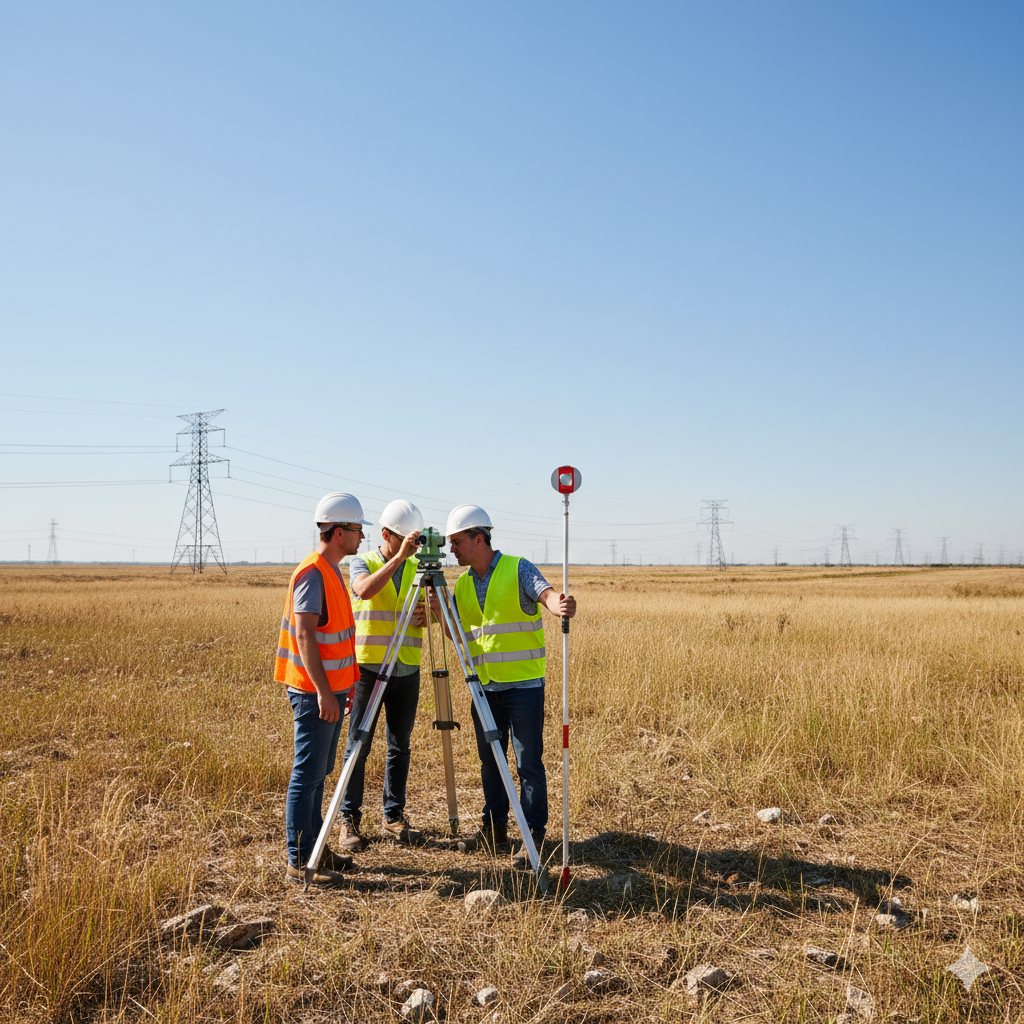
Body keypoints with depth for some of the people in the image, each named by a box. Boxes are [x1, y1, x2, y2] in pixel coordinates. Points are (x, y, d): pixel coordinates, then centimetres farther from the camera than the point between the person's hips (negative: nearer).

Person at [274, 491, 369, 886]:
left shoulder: (332, 572, 14)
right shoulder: (312, 574, -16)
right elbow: (304, 636, -22)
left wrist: (349, 682, 22)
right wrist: (323, 691, -25)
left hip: (332, 690, 10)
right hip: (315, 692, -10)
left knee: (319, 772, 14)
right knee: (307, 775, -5)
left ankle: (315, 849, 23)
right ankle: (299, 863, 0)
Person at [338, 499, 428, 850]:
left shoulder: (418, 568, 8)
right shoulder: (363, 563, -4)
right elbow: (365, 590, -26)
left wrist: (426, 615, -11)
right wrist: (398, 557, -31)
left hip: (406, 671, 4)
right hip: (368, 667, -4)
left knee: (399, 747, 10)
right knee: (358, 747, 2)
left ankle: (394, 817, 20)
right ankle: (349, 820, 12)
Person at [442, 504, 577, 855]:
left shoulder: (518, 569, -6)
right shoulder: (462, 584, 11)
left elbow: (545, 593, -23)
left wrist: (560, 604, -47)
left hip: (524, 683, -6)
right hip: (484, 686, 6)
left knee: (528, 762, -1)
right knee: (489, 760, 13)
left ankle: (535, 833, 10)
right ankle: (494, 826, 27)